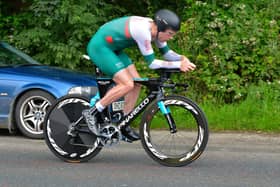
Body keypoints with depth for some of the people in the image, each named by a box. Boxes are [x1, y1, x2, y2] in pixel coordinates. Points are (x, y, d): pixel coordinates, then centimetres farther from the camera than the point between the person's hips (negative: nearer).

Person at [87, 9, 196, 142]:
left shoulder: (155, 29, -3)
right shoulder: (143, 31, -30)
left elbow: (167, 53, 7)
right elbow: (151, 63, -26)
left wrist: (182, 59, -13)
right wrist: (178, 65, -27)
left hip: (112, 49, 10)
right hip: (99, 47, -10)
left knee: (136, 83, 4)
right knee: (127, 84, -18)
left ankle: (123, 126, 12)